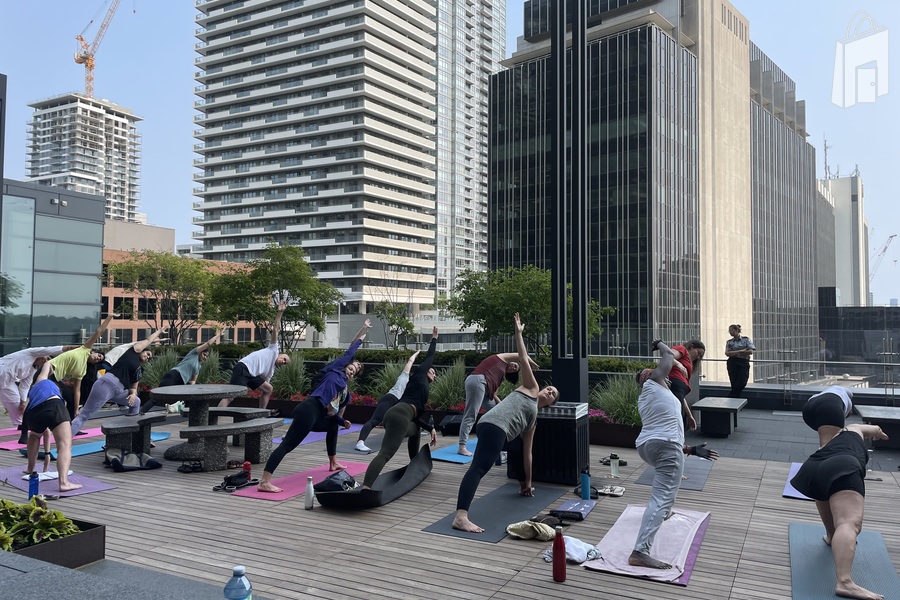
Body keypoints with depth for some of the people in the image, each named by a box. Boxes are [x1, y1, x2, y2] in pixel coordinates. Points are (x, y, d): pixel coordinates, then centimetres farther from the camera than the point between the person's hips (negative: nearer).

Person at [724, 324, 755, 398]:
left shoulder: (746, 339, 6)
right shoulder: (729, 342, 11)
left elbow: (750, 351, -5)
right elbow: (727, 353, -4)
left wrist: (735, 353, -5)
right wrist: (741, 351, -11)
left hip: (744, 363, -1)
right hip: (732, 364, 1)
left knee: (742, 383, -15)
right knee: (734, 384, -4)